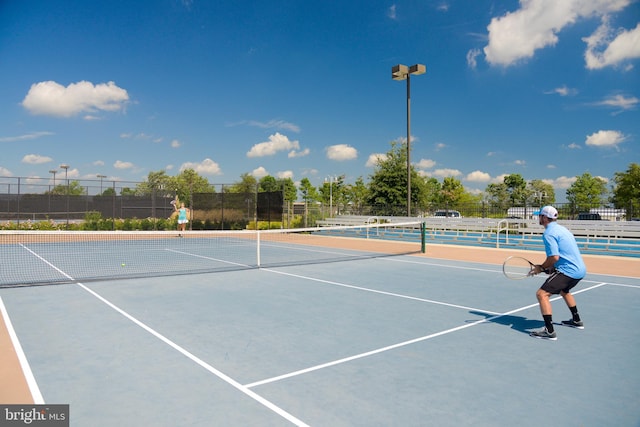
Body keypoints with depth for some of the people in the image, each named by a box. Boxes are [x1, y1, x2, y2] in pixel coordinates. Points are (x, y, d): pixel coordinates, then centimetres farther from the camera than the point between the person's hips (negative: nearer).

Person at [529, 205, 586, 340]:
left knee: (542, 294, -15)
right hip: (580, 269, 11)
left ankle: (549, 331, -18)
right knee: (564, 290, 36)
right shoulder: (561, 229, 16)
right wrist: (552, 267, 15)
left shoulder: (549, 233, -15)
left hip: (568, 271, -11)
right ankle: (576, 321, 50)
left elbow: (554, 257, -24)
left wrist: (541, 268, -8)